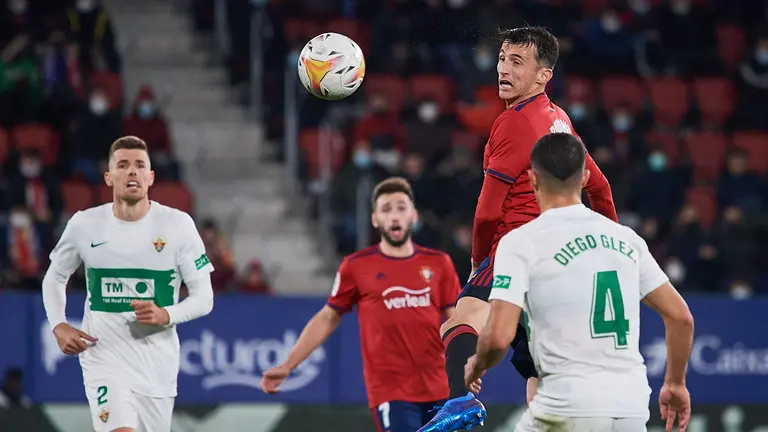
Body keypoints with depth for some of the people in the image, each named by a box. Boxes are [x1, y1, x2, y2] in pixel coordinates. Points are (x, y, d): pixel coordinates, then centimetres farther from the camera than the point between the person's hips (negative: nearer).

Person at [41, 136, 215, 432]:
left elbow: (204, 296, -1)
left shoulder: (178, 224, -5)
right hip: (105, 360, -1)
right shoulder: (84, 225, -2)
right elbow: (54, 277, 16)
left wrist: (166, 315, -20)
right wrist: (59, 326, 0)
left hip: (158, 366, 1)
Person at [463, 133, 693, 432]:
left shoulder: (521, 242, -4)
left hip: (568, 408, -4)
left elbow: (498, 337, -12)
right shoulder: (625, 238, 12)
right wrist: (675, 383, 28)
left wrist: (477, 365, 10)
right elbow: (681, 316, 14)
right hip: (632, 408, 4)